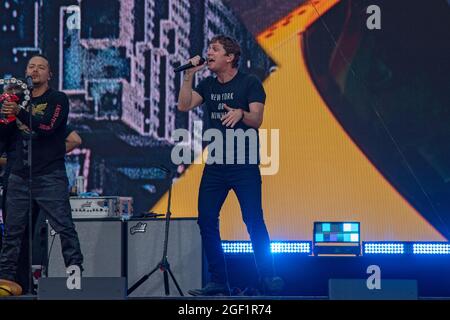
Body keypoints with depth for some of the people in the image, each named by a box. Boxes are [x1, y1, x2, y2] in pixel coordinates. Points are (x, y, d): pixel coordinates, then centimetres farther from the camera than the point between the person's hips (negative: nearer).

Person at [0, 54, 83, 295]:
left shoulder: (57, 99, 2)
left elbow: (48, 127, -15)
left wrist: (20, 113, -27)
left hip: (50, 176, -5)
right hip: (19, 176, 5)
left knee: (64, 226, -9)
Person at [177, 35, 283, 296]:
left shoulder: (249, 83, -3)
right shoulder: (208, 85, 12)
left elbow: (257, 120, -13)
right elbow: (184, 106, -1)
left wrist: (240, 113, -34)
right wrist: (189, 75, -8)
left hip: (244, 164, -6)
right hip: (216, 164, 6)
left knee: (254, 221, -11)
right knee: (207, 220, 0)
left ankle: (268, 279, -5)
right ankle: (218, 282, 6)